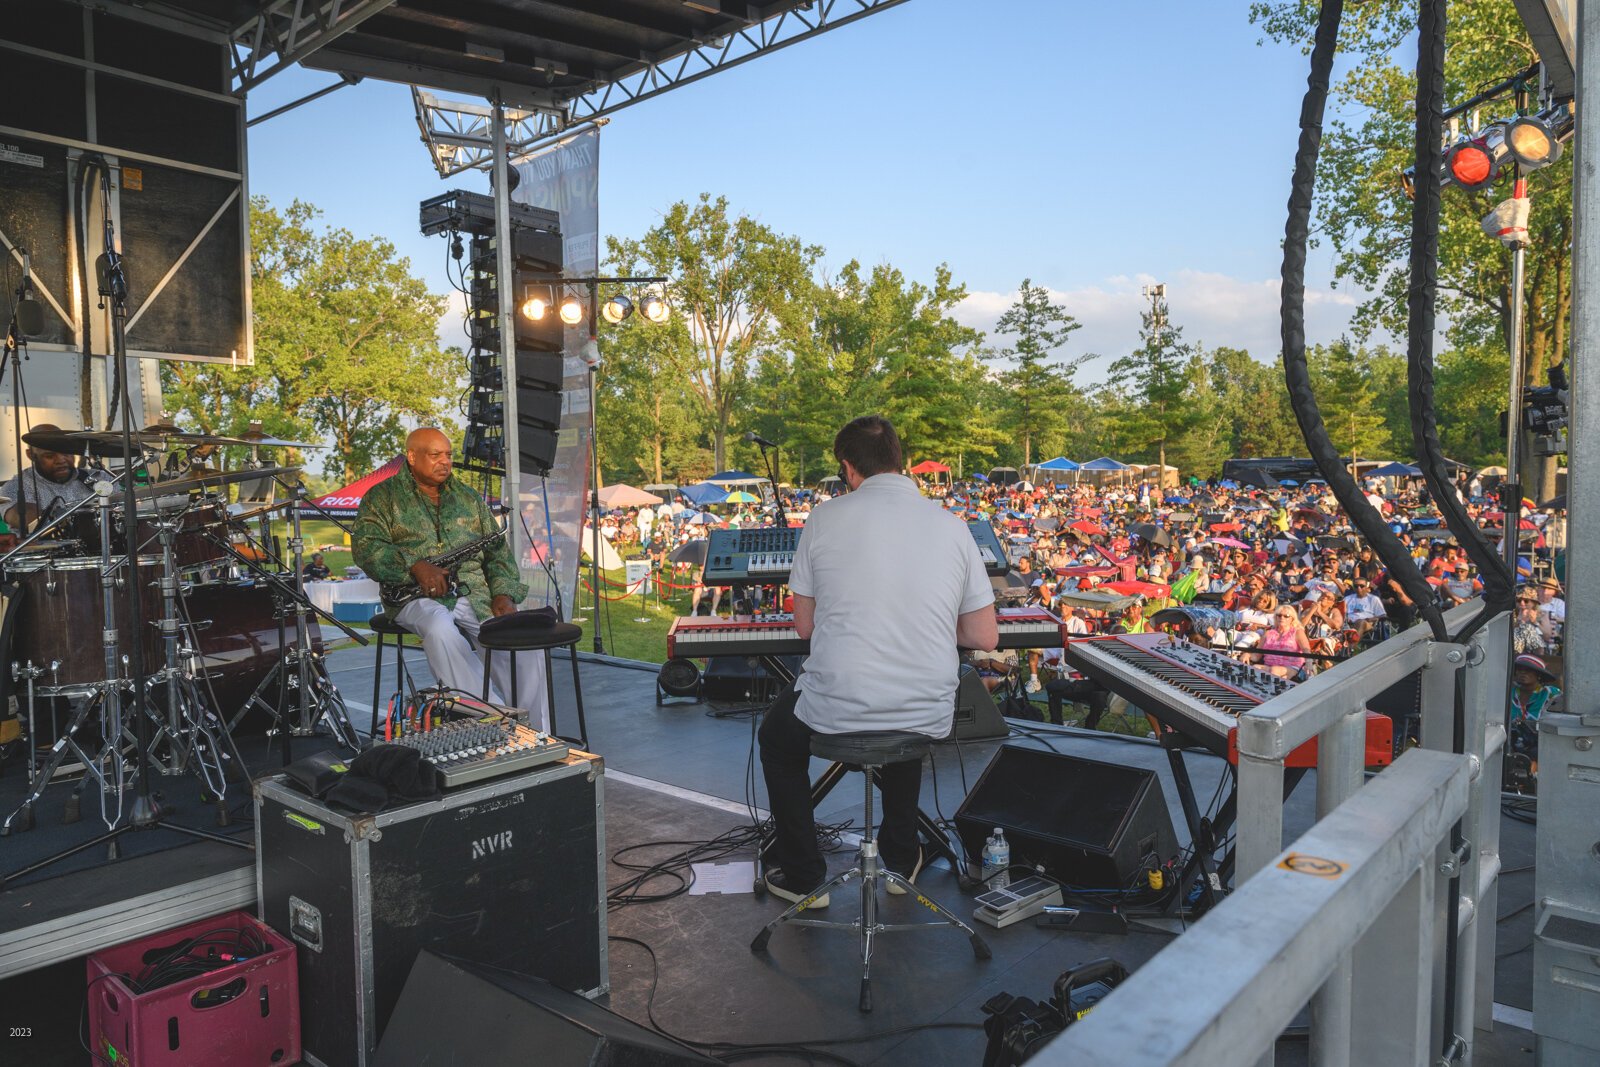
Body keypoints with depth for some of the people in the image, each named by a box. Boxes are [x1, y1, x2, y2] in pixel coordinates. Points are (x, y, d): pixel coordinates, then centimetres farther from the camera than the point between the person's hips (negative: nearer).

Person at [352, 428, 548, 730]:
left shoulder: (469, 498, 22)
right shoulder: (382, 498, 10)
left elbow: (498, 552, 17)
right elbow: (366, 548, -6)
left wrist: (503, 594, -1)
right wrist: (415, 565, -21)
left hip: (475, 593, 3)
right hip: (417, 596, -3)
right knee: (440, 630, -39)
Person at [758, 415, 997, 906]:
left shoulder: (825, 517, -5)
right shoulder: (950, 525, -1)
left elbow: (804, 626, 3)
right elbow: (985, 638, 2)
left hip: (837, 708, -2)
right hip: (929, 715, 3)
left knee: (776, 736, 31)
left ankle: (803, 875, 32)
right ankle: (900, 858, 46)